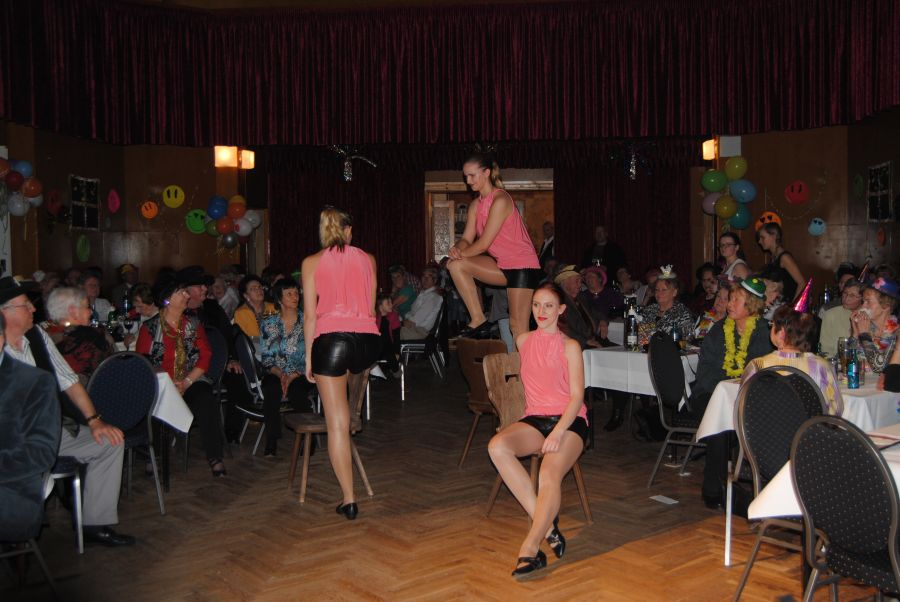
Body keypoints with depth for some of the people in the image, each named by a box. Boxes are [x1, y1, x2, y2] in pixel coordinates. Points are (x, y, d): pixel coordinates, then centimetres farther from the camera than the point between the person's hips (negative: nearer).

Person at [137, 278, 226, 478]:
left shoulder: (193, 323, 13)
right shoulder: (150, 327, 5)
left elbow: (205, 355, 6)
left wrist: (186, 382, -9)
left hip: (192, 381, 1)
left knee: (206, 401, -30)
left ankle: (215, 458, -25)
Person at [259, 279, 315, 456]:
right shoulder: (268, 324, 9)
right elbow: (266, 358, 5)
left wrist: (293, 376, -16)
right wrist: (280, 374, -14)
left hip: (301, 374, -1)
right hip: (276, 374, 1)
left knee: (295, 391, -34)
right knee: (272, 390, -33)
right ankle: (271, 443, -25)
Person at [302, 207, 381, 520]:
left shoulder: (311, 263, 8)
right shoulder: (367, 259, 14)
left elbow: (310, 315, 4)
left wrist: (309, 357, 10)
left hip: (332, 338, -3)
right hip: (369, 339, 3)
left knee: (337, 424, 2)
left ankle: (349, 500, 3)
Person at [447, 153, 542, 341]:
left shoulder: (500, 200, -18)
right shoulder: (476, 205, 9)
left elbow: (484, 244, -20)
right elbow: (467, 239, 3)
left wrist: (458, 255, -10)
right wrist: (456, 249, -19)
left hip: (522, 266, -8)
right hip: (502, 266, 8)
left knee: (517, 326, -9)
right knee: (457, 266, -8)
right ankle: (479, 320, -7)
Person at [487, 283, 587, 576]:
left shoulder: (570, 347, 1)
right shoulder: (524, 341, 14)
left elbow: (577, 396, -6)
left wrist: (558, 432, -22)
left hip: (569, 420, -4)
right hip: (535, 419, 4)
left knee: (549, 474, -32)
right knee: (497, 446, -28)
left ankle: (529, 549, -33)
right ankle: (546, 524, -26)